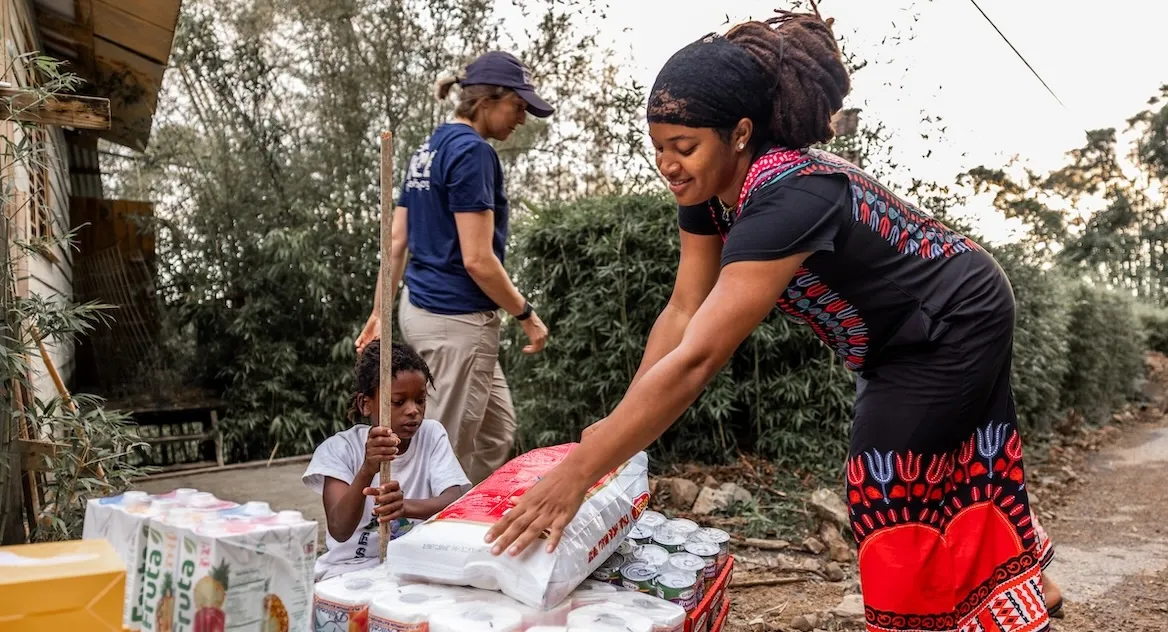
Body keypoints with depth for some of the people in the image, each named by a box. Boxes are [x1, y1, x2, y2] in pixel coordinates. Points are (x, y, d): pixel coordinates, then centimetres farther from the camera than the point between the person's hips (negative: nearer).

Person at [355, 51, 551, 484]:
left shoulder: (429, 150, 12)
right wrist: (527, 314, -9)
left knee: (498, 435, 19)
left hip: (421, 308, 9)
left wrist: (379, 314, 17)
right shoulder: (472, 151, -16)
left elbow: (395, 243, 13)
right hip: (458, 319, -9)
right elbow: (477, 259, -20)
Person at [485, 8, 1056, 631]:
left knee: (891, 502, -2)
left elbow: (696, 359, -45)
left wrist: (577, 473, -44)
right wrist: (617, 429, -15)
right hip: (908, 337, 8)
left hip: (954, 327, -8)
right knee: (962, 488, 22)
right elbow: (682, 312, -11)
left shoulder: (789, 198, -40)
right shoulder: (710, 187, -13)